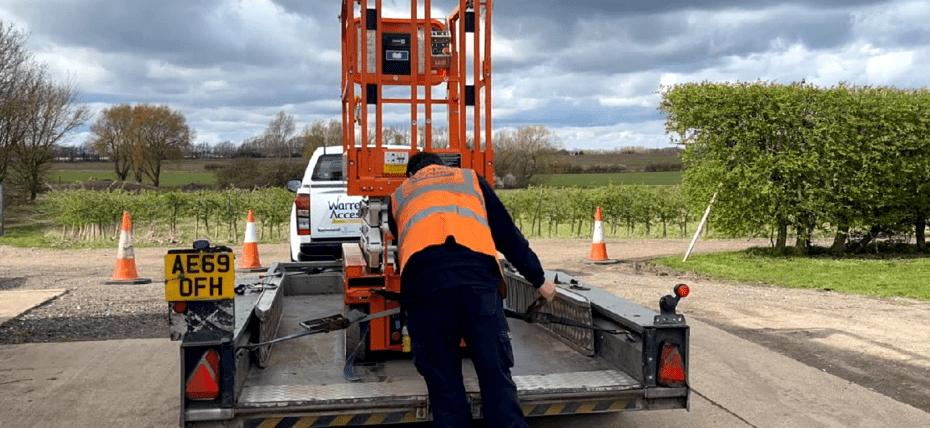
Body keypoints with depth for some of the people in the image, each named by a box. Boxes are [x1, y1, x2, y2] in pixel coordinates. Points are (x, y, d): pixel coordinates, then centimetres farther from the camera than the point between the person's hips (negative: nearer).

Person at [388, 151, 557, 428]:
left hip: (423, 281, 0)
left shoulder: (398, 196, 35)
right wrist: (538, 279, 34)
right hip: (477, 275, 0)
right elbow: (507, 233, 27)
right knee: (496, 376, 4)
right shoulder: (471, 178, 33)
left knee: (444, 383, 7)